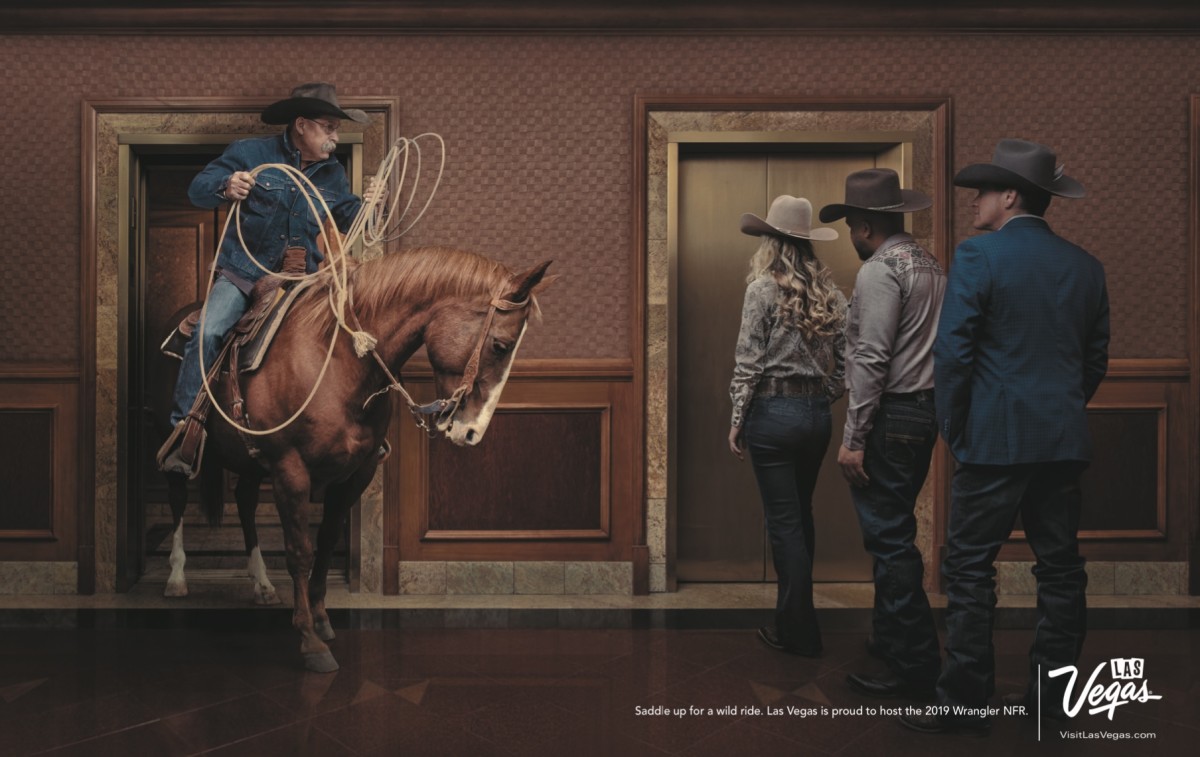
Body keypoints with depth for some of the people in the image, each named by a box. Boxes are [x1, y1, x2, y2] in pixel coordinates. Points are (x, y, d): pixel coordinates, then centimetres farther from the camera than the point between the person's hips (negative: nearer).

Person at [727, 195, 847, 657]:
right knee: (801, 517, 18)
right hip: (818, 415, 6)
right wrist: (825, 400, 16)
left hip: (774, 411, -6)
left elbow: (749, 360, -11)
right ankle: (793, 614, 30)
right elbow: (844, 357, 6)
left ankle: (799, 632, 7)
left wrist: (737, 419, -5)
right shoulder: (829, 292, 7)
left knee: (784, 524, 1)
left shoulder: (763, 288, -9)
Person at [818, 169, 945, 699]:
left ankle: (915, 669, -1)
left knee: (889, 540, -5)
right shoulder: (931, 267, 15)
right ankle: (889, 639, 31)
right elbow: (940, 346, 14)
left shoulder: (879, 271, -13)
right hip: (925, 412, 10)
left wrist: (854, 437, -17)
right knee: (894, 533, 19)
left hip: (890, 417, -10)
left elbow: (871, 359, -19)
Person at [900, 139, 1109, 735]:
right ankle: (1051, 697, 20)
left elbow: (952, 351, -12)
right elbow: (1096, 357, 14)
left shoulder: (978, 256, -9)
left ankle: (965, 702, 3)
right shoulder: (1085, 266, 9)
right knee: (1060, 568, 12)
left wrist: (953, 429, -2)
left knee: (969, 568, 0)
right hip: (1066, 441, 6)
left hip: (997, 439, -6)